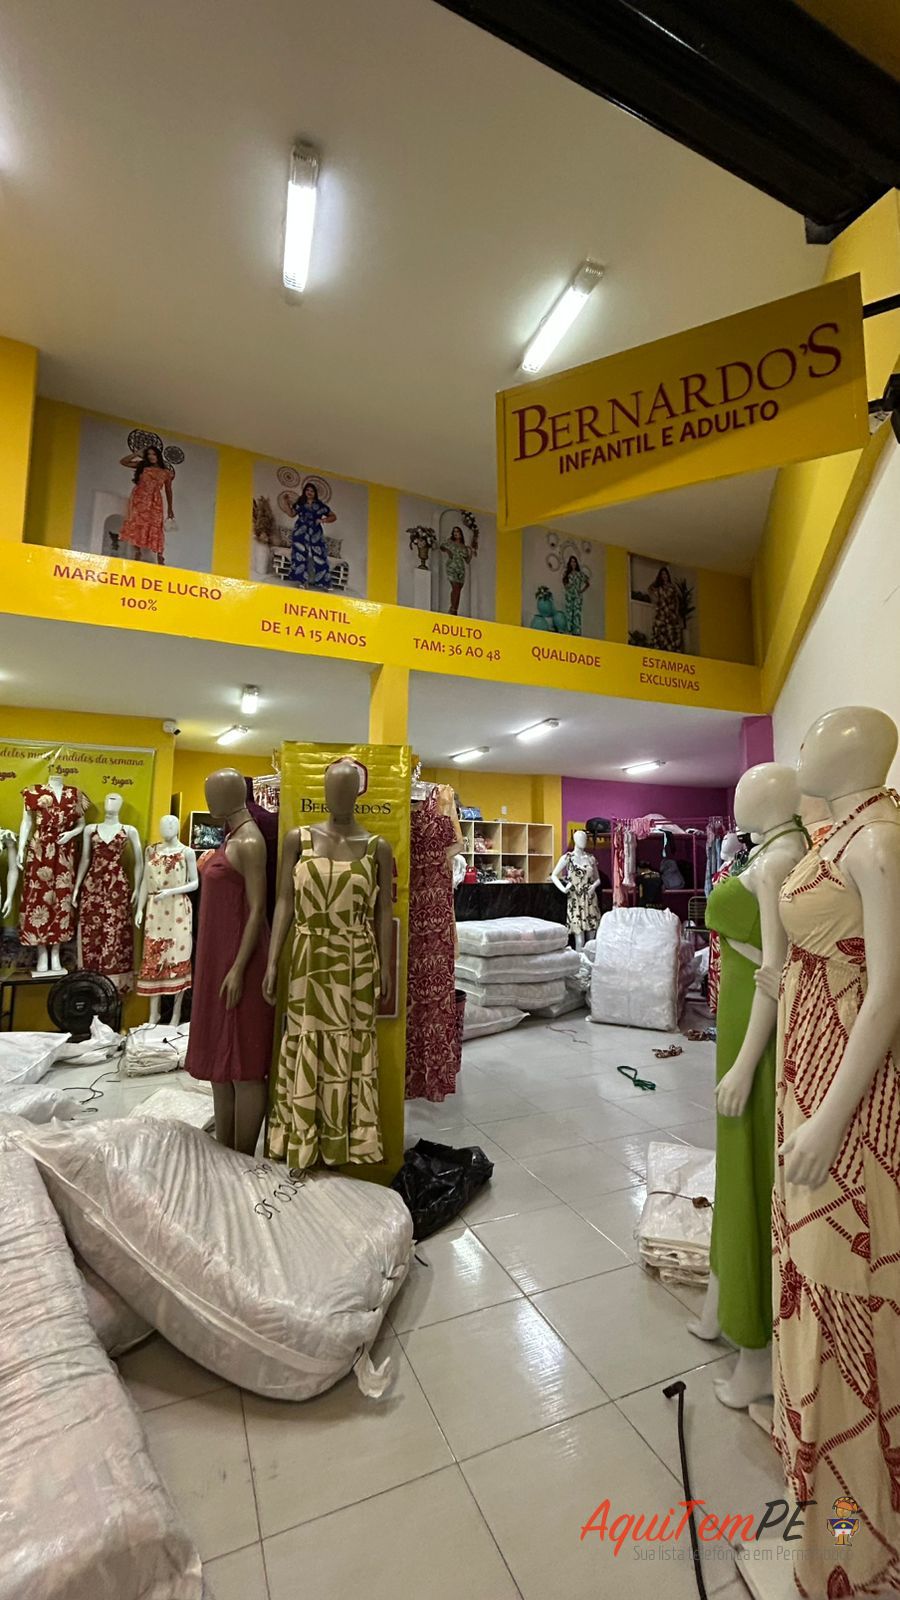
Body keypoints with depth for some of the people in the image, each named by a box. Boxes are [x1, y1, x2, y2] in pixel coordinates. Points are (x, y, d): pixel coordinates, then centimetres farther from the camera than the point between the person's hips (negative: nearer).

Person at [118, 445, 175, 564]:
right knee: (137, 525, -5)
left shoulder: (166, 472, 8)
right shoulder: (142, 465, 11)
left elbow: (168, 490, 13)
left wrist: (170, 508, 12)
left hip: (154, 502, -1)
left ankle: (160, 559, -11)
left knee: (155, 528, -8)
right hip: (139, 499, 1)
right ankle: (137, 553, -3)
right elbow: (123, 462, 11)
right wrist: (137, 454, 7)